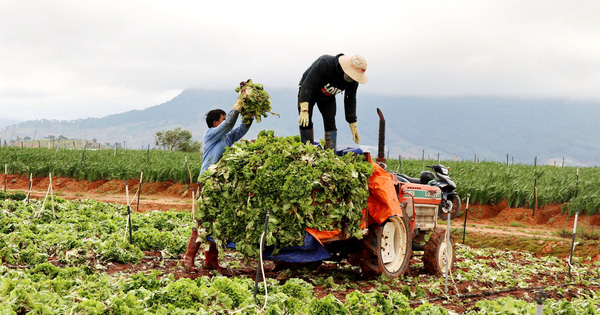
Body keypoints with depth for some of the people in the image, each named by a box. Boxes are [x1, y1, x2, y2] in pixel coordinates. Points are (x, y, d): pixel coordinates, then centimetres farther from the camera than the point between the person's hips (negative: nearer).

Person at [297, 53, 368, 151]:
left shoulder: (353, 81, -21)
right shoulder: (325, 63, -39)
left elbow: (350, 101, -9)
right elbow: (307, 84, -41)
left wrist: (354, 128, -9)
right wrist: (304, 110, -49)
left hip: (327, 97, 4)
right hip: (308, 92, -4)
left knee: (330, 123, -10)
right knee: (305, 122, -13)